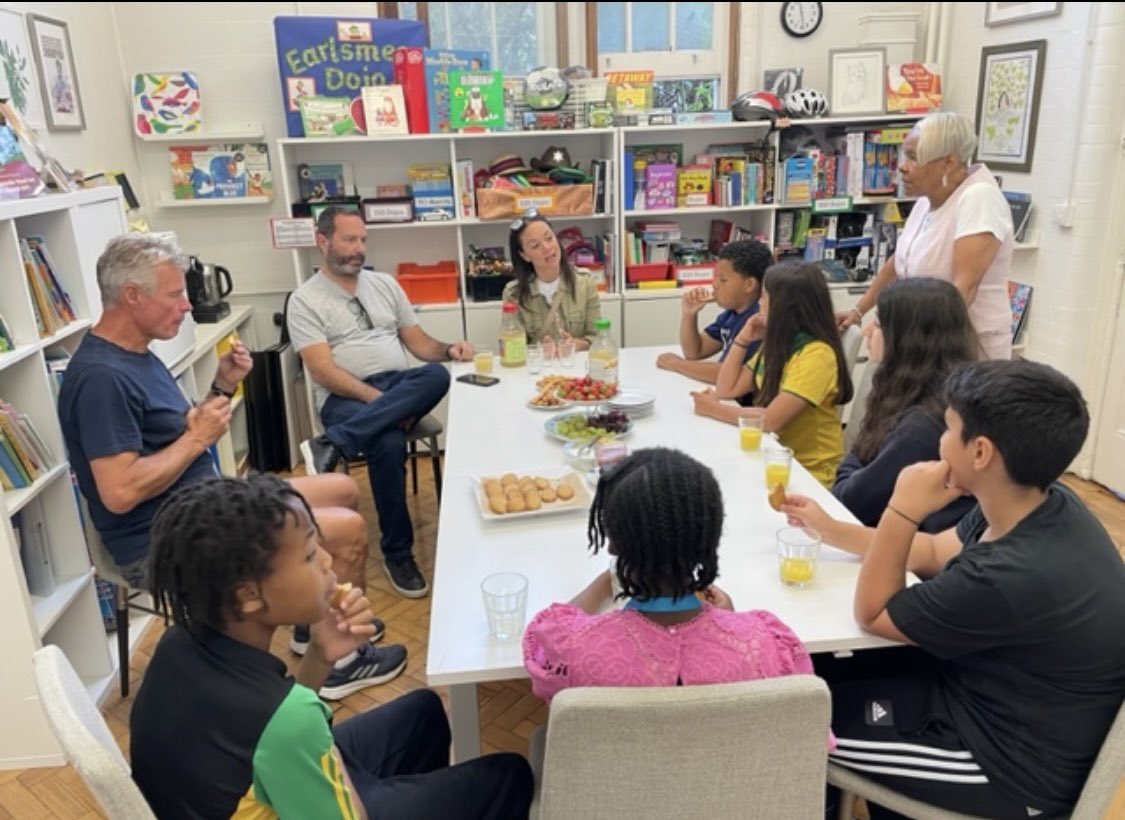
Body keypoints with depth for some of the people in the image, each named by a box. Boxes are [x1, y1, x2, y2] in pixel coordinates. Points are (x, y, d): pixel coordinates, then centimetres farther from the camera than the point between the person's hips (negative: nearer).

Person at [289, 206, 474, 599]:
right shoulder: (305, 300, 2)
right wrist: (377, 399, -21)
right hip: (346, 396, -4)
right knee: (388, 442, -37)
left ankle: (332, 445, -32)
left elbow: (419, 343, 17)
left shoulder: (384, 283, 17)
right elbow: (323, 371, -9)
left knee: (438, 374, -31)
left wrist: (448, 349, -6)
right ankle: (397, 553, -18)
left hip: (402, 385, 5)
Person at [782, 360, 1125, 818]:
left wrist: (901, 511, -24)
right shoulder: (1046, 507, -9)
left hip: (1011, 764, -8)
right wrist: (832, 530, 8)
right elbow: (932, 553, 9)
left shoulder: (1014, 578, -37)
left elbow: (871, 614, -20)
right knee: (827, 668, 14)